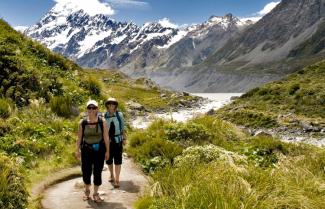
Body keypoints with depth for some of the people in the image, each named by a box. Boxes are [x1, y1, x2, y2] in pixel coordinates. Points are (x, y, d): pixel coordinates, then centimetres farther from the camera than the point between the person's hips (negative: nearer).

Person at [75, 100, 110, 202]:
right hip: (86, 150, 1)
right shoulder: (82, 123, -2)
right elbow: (79, 137, 4)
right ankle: (87, 191, 33)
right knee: (86, 171, 7)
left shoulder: (102, 122, -5)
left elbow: (106, 137, -3)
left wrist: (107, 151, -4)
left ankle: (95, 193, 22)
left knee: (97, 172, 4)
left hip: (99, 150, -1)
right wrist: (78, 150, -2)